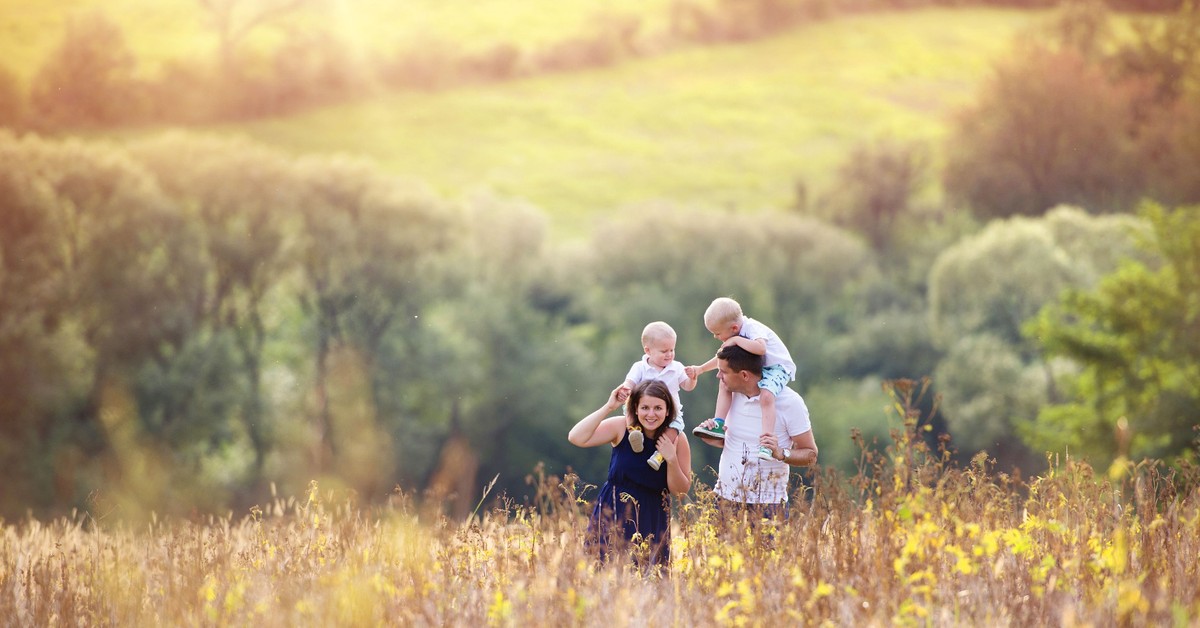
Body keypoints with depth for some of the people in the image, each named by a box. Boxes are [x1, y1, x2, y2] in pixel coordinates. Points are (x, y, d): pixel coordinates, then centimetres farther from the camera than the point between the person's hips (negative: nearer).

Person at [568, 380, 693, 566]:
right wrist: (608, 408, -22)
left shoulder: (677, 440, -6)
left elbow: (681, 490, -2)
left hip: (652, 520, 1)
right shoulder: (622, 427, -9)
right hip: (613, 513, -1)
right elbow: (576, 438, -20)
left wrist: (672, 460, -20)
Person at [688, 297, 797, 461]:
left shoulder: (753, 329, -24)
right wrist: (700, 369, 21)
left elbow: (761, 348, -47)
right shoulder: (737, 334, 4)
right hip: (756, 369, 9)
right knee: (725, 383, 1)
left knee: (766, 395, -35)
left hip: (778, 368, -9)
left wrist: (736, 340, -34)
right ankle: (718, 425, 0)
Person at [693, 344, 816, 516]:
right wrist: (713, 438, -1)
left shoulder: (789, 402, -9)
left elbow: (810, 455, -7)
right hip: (725, 497, 5)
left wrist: (781, 454, -25)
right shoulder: (732, 394, 6)